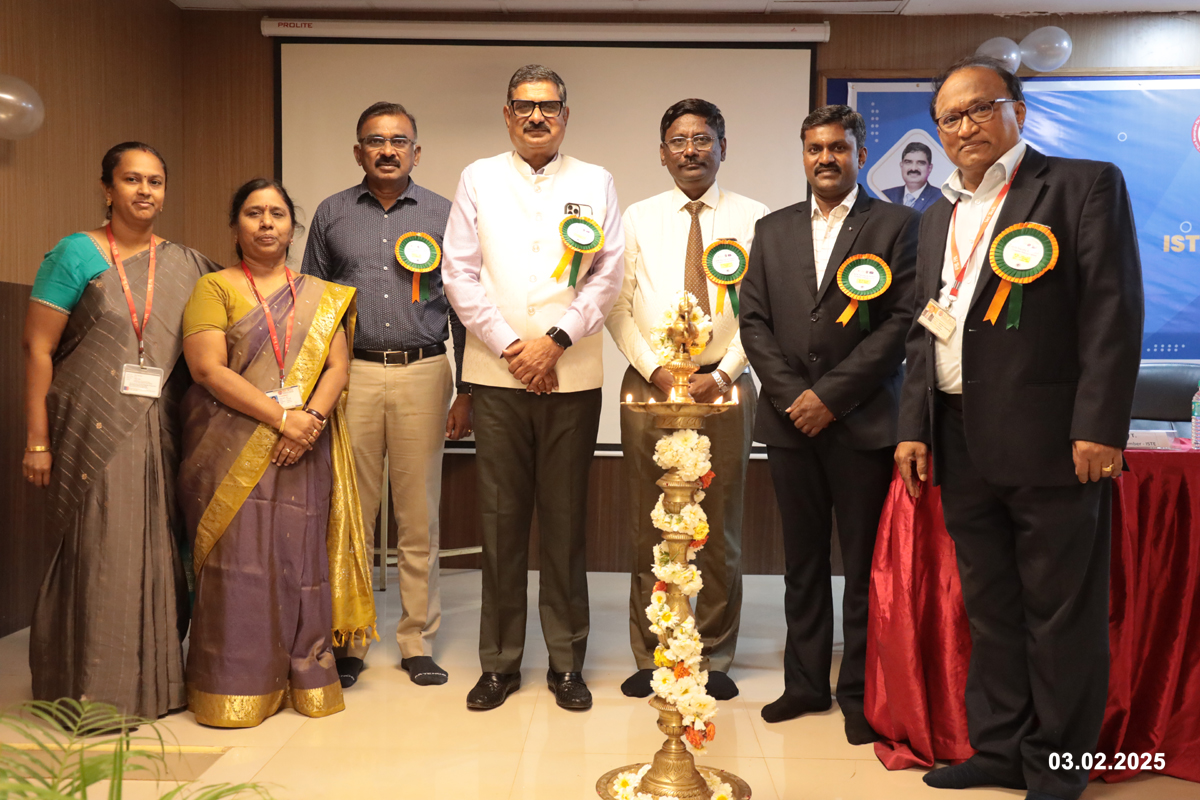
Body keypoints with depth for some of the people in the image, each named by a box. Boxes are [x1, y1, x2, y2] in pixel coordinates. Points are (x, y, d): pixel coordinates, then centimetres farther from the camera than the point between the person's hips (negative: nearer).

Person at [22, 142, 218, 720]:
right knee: (98, 550, 1)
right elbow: (37, 347, -3)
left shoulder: (186, 264, 12)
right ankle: (93, 689, 15)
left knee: (159, 551, 6)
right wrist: (37, 440, -9)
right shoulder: (76, 253, 1)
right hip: (94, 428, -3)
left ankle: (156, 680, 19)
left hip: (160, 429, 3)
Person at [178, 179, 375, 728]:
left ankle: (305, 677, 12)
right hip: (235, 449, -2)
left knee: (300, 558, 2)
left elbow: (337, 367, 6)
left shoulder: (321, 296, 16)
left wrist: (312, 417, -14)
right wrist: (280, 417, -15)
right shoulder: (213, 288, 6)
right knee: (238, 560, -4)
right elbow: (208, 369, -7)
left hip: (305, 451, 2)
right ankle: (236, 686, 6)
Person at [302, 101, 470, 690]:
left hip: (422, 375, 0)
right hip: (350, 373, 1)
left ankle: (417, 641, 16)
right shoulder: (331, 214, 10)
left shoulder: (443, 215, 8)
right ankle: (346, 641, 15)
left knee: (419, 517, 4)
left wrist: (466, 393, 2)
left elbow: (463, 308, 8)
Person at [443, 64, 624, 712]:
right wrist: (507, 345, -6)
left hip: (573, 376, 0)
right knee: (501, 520, 4)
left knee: (566, 522, 4)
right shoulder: (478, 179, 11)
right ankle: (500, 662, 17)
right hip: (497, 374, 0)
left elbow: (608, 274, 3)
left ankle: (566, 662, 17)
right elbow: (459, 273, 3)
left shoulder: (595, 183, 11)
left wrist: (556, 339, -9)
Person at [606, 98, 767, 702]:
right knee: (649, 530, 6)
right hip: (648, 384, 1)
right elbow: (617, 308, 4)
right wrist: (656, 369, -8)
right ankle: (650, 658, 19)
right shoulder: (637, 219, 9)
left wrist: (724, 374, -11)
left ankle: (714, 659, 20)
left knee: (720, 529, 7)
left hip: (723, 386, 0)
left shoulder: (753, 219, 5)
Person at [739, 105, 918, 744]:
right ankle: (807, 683, 24)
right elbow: (754, 320, 9)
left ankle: (860, 693, 17)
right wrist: (791, 394, -5)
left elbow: (902, 322, -7)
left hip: (861, 421, -3)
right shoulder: (772, 230, 14)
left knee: (864, 565, 3)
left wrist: (830, 394, -11)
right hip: (790, 421, 4)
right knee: (802, 562, 11)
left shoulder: (897, 224, 2)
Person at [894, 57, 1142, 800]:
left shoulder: (1085, 184, -1)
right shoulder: (940, 216, 18)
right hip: (962, 445, 6)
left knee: (1060, 613, 5)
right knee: (990, 609, 14)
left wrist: (1100, 427, -16)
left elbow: (1113, 311, -9)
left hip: (1051, 442, -6)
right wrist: (915, 428, 9)